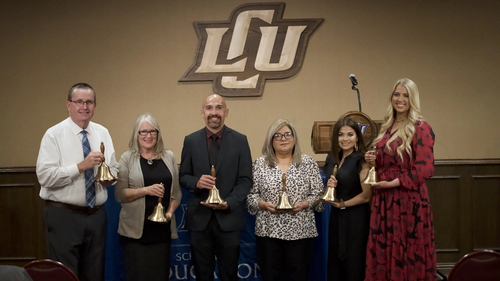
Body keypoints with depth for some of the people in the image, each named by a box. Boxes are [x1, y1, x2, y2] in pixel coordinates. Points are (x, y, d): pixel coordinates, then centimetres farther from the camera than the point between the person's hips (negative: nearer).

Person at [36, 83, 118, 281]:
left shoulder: (103, 133, 8)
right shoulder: (54, 135, -8)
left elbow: (114, 171, 11)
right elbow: (45, 176, -17)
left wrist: (109, 174, -12)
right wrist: (81, 166, -23)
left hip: (97, 215, 5)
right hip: (64, 216, -5)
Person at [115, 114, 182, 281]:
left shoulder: (168, 157, 9)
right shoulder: (127, 158, 0)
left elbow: (176, 191, 11)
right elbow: (119, 194, -4)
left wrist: (170, 211, -5)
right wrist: (146, 190, -16)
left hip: (162, 228, 3)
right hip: (135, 229, -2)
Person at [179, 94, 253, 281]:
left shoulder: (240, 140, 1)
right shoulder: (191, 140, 5)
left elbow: (245, 180, -1)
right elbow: (182, 177, 8)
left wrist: (228, 203, -16)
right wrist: (196, 182, -15)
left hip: (229, 218, -1)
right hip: (199, 218, 1)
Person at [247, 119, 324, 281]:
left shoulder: (308, 163, 3)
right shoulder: (260, 164, 4)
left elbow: (318, 193, 3)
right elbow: (251, 194, 5)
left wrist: (304, 204, -14)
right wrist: (264, 204, -13)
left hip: (301, 231, 0)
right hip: (268, 231, 0)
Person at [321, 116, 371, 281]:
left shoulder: (361, 160, -12)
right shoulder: (332, 159, 7)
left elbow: (366, 195, -18)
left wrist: (342, 204, -11)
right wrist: (329, 186, -6)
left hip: (356, 217, -6)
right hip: (336, 216, 6)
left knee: (353, 262, 4)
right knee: (335, 260, 13)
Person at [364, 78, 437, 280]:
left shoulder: (421, 129, -9)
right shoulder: (386, 128, 12)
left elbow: (424, 170, -14)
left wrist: (392, 183, -13)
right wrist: (373, 160, 2)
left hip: (409, 199, -6)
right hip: (384, 199, 6)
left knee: (407, 253, 1)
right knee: (383, 251, 9)